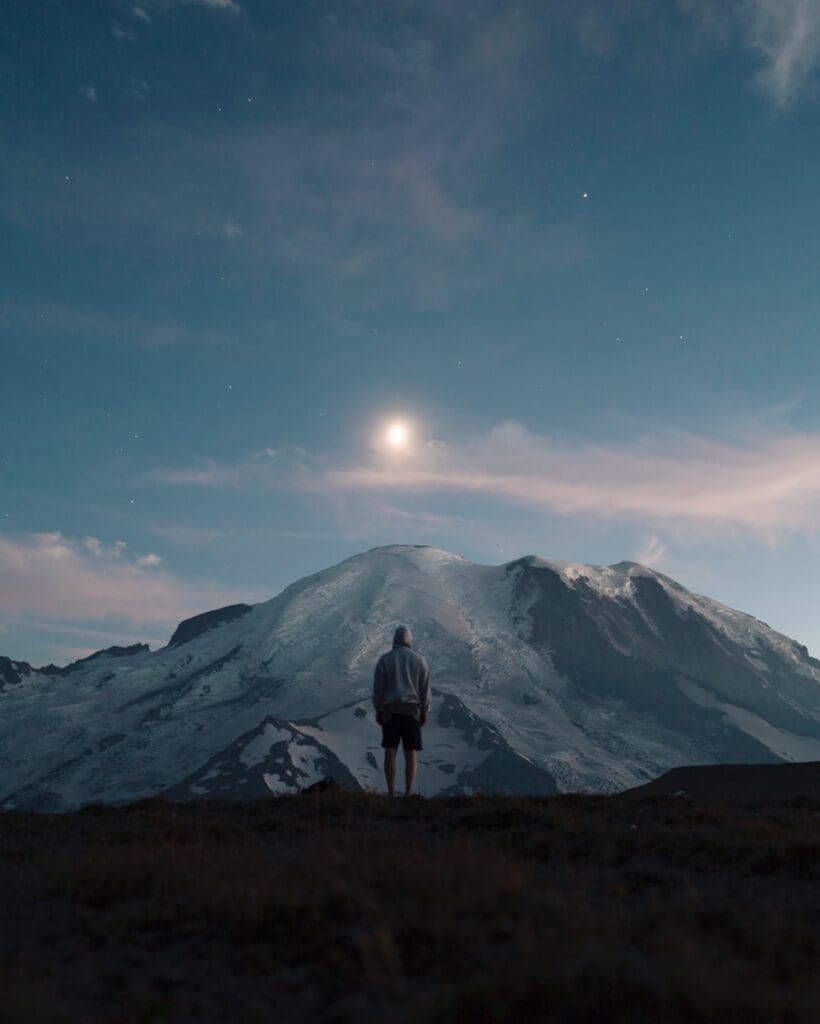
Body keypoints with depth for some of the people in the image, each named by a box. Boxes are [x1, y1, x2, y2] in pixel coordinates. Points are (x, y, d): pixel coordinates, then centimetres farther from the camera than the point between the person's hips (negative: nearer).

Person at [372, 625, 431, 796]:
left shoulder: (384, 659, 2)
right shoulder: (419, 660, 5)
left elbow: (378, 687, -1)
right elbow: (425, 688, 2)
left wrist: (378, 711, 5)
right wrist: (424, 713, 7)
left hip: (390, 710, 0)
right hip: (412, 710, 1)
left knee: (390, 751, 1)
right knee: (411, 753, 2)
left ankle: (391, 793, -2)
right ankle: (408, 794, -2)